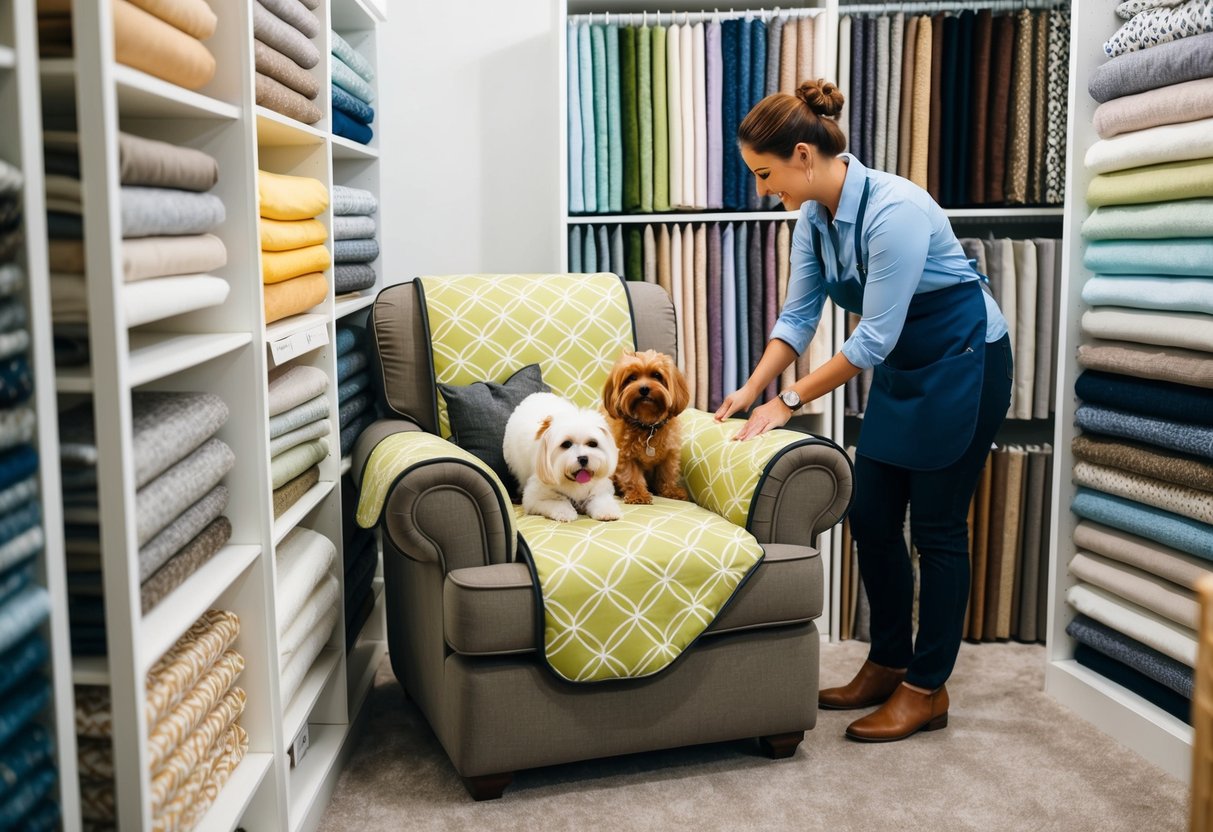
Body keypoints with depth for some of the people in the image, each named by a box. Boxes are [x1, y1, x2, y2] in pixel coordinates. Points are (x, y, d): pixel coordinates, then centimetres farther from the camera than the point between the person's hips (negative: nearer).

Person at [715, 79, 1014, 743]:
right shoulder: (814, 215, -4)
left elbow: (874, 336, -28)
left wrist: (790, 400, -23)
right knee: (871, 519, 8)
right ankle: (887, 663, 24)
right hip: (900, 368, 8)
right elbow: (798, 316, 0)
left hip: (963, 363, -8)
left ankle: (927, 689, 12)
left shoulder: (894, 210, -29)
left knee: (936, 528, -1)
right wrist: (749, 393, -9)